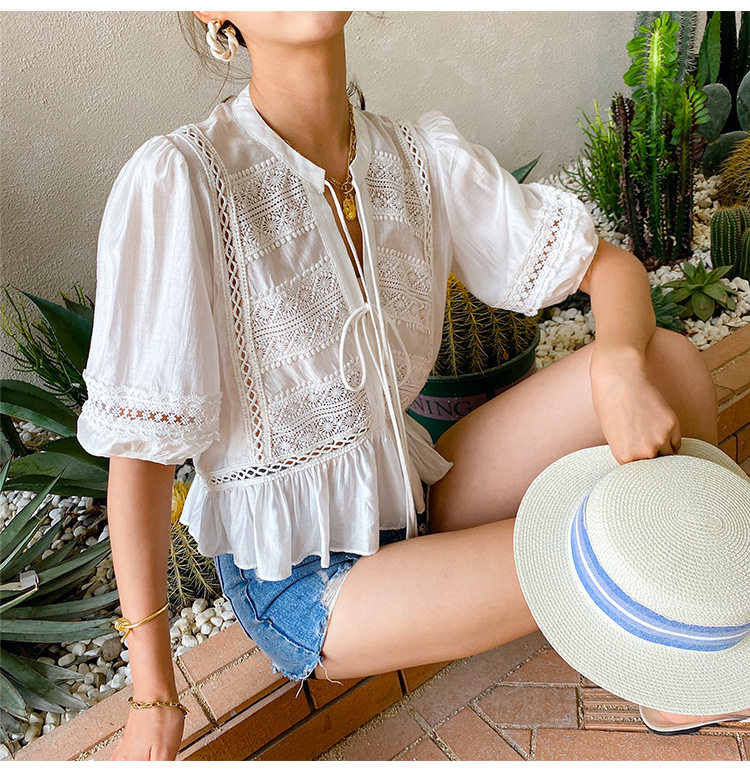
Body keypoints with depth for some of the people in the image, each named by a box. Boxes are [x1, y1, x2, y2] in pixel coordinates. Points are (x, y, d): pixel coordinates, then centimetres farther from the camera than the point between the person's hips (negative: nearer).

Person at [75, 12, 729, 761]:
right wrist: (153, 694, -12)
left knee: (672, 361, -9)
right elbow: (138, 451, -17)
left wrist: (619, 363, -24)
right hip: (299, 580, -5)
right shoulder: (177, 181, -20)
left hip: (408, 500, 6)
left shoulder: (422, 157, -5)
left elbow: (612, 266, -1)